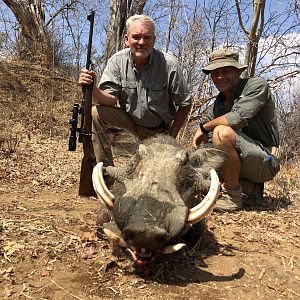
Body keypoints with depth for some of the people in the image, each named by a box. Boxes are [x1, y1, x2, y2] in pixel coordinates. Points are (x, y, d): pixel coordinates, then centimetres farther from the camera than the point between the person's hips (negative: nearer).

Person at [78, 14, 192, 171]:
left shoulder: (169, 64, -21)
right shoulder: (117, 61, -14)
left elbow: (185, 104, -12)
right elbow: (111, 100, -19)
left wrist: (171, 136, -15)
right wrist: (93, 89, -41)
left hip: (158, 129, -1)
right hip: (128, 117, 1)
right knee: (96, 114, -23)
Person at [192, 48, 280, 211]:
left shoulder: (257, 85, -10)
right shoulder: (216, 105, 11)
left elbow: (238, 117, -26)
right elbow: (203, 138, 9)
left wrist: (204, 127, -12)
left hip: (264, 162, -8)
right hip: (240, 164, 8)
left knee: (222, 132, -30)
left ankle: (233, 197, -16)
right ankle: (248, 187, 5)